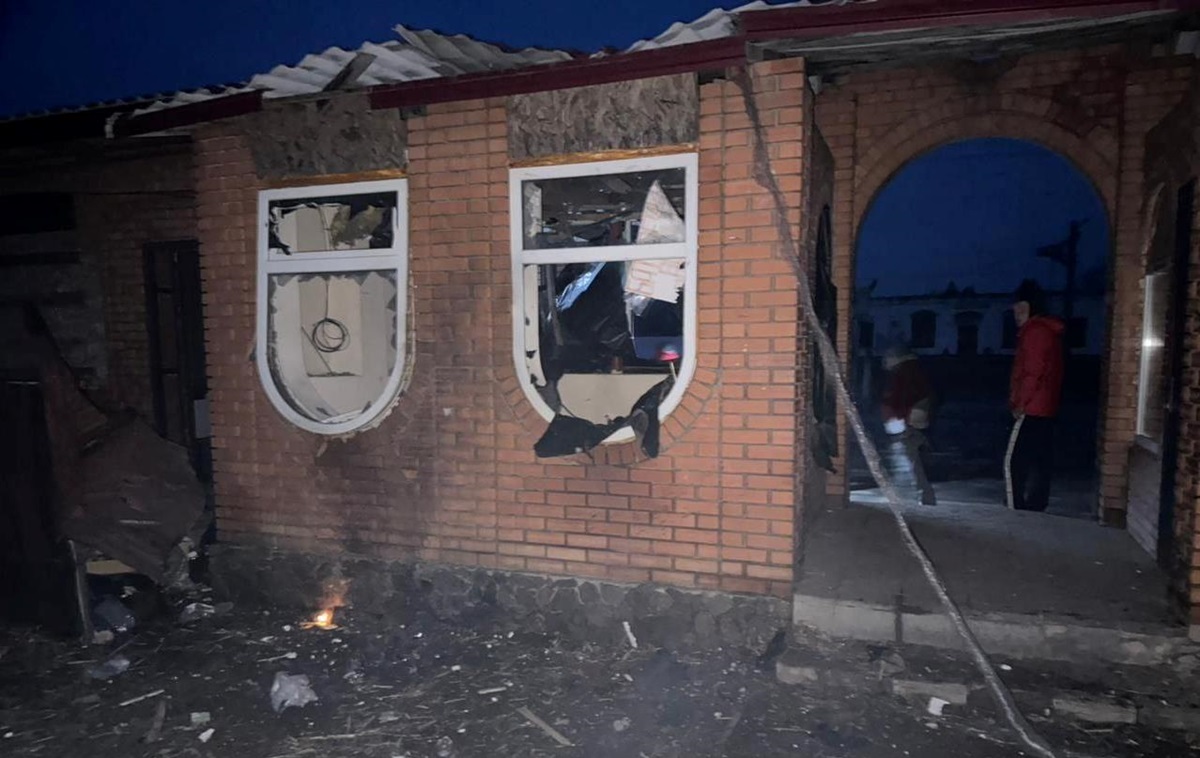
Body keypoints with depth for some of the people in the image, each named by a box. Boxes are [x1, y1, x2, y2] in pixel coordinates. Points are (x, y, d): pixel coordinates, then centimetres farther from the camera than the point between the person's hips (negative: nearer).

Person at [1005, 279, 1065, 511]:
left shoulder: (1035, 331, -13)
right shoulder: (1049, 330, 18)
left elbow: (1032, 373, -20)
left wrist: (1020, 404, -12)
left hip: (1031, 408, -10)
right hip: (1045, 408, 10)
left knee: (1013, 462, -9)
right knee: (1038, 462, 12)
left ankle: (1018, 512, -10)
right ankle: (1035, 508, 17)